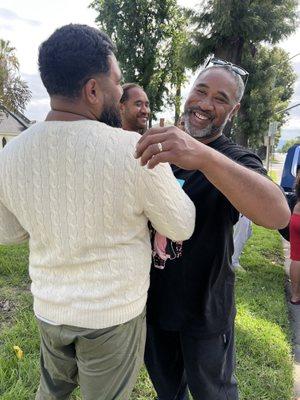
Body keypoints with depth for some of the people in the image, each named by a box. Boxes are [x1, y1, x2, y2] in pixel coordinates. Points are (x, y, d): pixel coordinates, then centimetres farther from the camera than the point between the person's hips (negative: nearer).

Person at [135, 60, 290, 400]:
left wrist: (203, 155, -48)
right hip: (153, 297, 4)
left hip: (204, 307, -3)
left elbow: (278, 215, -34)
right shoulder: (159, 149, -2)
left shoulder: (237, 160, -14)